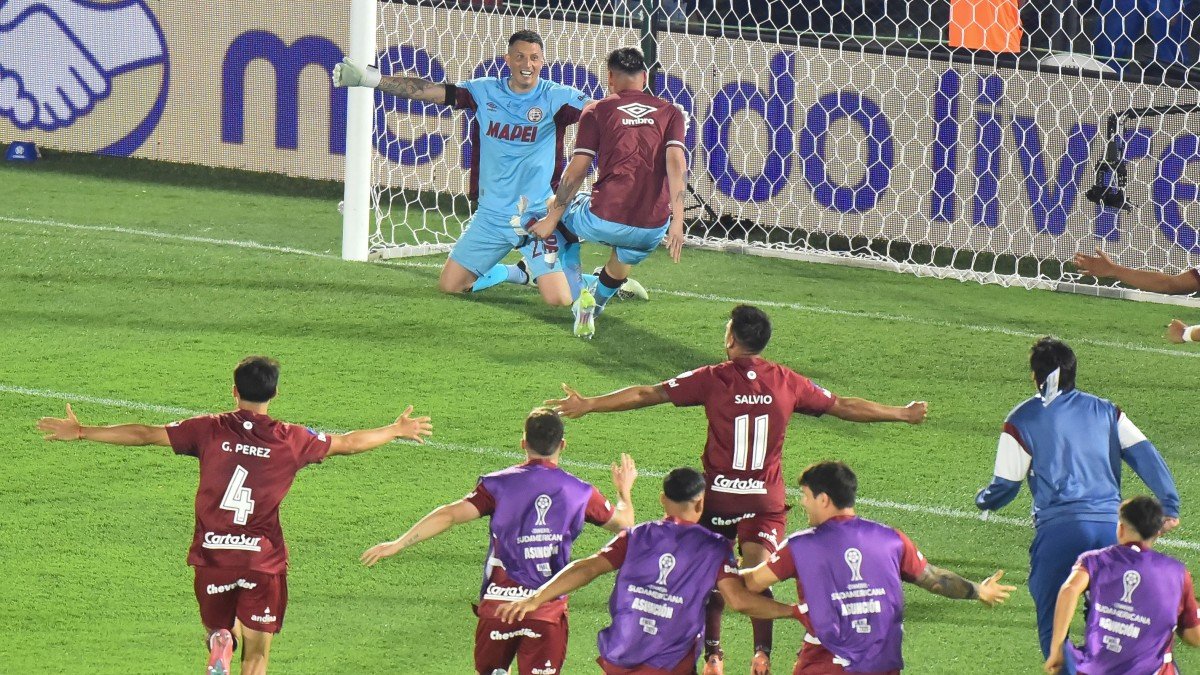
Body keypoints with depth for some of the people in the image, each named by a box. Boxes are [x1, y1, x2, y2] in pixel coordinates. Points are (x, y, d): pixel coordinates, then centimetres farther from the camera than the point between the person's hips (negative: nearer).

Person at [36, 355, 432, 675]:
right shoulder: (292, 440, -2)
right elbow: (349, 443, 12)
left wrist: (81, 433, 8)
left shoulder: (210, 431, -3)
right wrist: (398, 431, 30)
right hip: (263, 561, -1)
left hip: (212, 558, 1)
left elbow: (145, 435, -1)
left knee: (218, 627, 22)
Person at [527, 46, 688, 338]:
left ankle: (578, 296, 15)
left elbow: (576, 172, 2)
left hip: (605, 219, -3)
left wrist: (551, 219, 10)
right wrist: (677, 222, -11)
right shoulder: (670, 112, 11)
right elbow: (676, 162, -4)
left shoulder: (597, 111, 7)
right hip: (653, 229, 3)